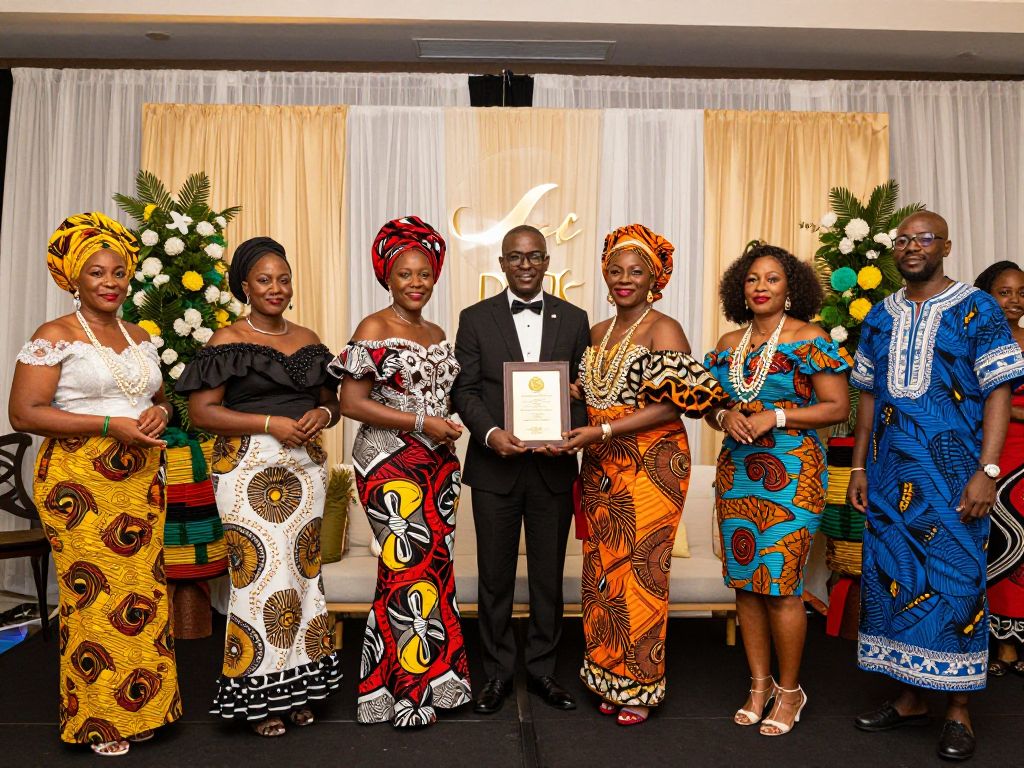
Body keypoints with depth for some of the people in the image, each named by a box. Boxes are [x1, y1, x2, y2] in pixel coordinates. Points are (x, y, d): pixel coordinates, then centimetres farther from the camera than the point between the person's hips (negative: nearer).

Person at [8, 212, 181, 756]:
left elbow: (160, 400, 25)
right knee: (92, 594, -2)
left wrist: (160, 413, 1)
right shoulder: (55, 337, -3)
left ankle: (139, 705, 21)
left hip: (140, 481, 6)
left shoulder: (139, 338, 15)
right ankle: (96, 720, 15)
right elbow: (23, 413, -11)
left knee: (143, 592, 6)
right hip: (79, 483, -5)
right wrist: (109, 425, -16)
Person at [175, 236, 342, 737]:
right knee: (262, 571, -6)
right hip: (249, 467, -5)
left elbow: (332, 402, 19)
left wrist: (322, 414, -4)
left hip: (305, 465, 5)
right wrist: (270, 423, -16)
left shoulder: (307, 339, 12)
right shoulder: (228, 340, -3)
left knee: (304, 569, 8)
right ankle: (258, 696, 12)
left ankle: (295, 686, 23)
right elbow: (201, 411, -8)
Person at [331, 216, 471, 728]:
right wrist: (421, 424, -16)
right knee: (411, 567, -3)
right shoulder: (374, 329, -7)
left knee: (435, 565, 10)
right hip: (390, 467, -6)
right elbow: (351, 403, -14)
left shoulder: (437, 334, 14)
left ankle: (435, 676, 24)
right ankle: (408, 689, 14)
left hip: (438, 465, 7)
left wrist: (450, 428, 5)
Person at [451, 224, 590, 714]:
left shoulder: (574, 319, 6)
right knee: (495, 576, 10)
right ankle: (497, 673, 26)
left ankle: (542, 669, 29)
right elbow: (464, 389, -2)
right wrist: (491, 433, -18)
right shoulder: (476, 318, 2)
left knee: (549, 574, 12)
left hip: (554, 467, 1)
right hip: (495, 466, -1)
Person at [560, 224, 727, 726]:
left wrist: (603, 431, -20)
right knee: (602, 568, 9)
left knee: (639, 571, 0)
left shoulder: (664, 331, -6)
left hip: (651, 465, -6)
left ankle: (641, 686, 17)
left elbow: (669, 405, -15)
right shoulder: (596, 334, 13)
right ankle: (609, 677, 24)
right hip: (601, 467, 6)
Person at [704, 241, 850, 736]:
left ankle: (789, 690, 18)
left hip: (790, 476, -5)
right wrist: (724, 417, -7)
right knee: (745, 583, 9)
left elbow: (838, 406, -7)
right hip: (736, 474, 5)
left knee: (780, 585, -3)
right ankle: (759, 684, 25)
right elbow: (711, 403, 16)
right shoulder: (728, 344, 11)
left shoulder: (810, 340, -4)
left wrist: (776, 417, -16)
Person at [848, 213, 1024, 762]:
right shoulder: (880, 316, 12)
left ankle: (958, 711, 16)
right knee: (893, 578, 8)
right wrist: (858, 466, 9)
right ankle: (909, 699, 23)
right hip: (890, 474, 5)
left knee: (955, 584, 0)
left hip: (953, 473, -4)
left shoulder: (976, 310, -1)